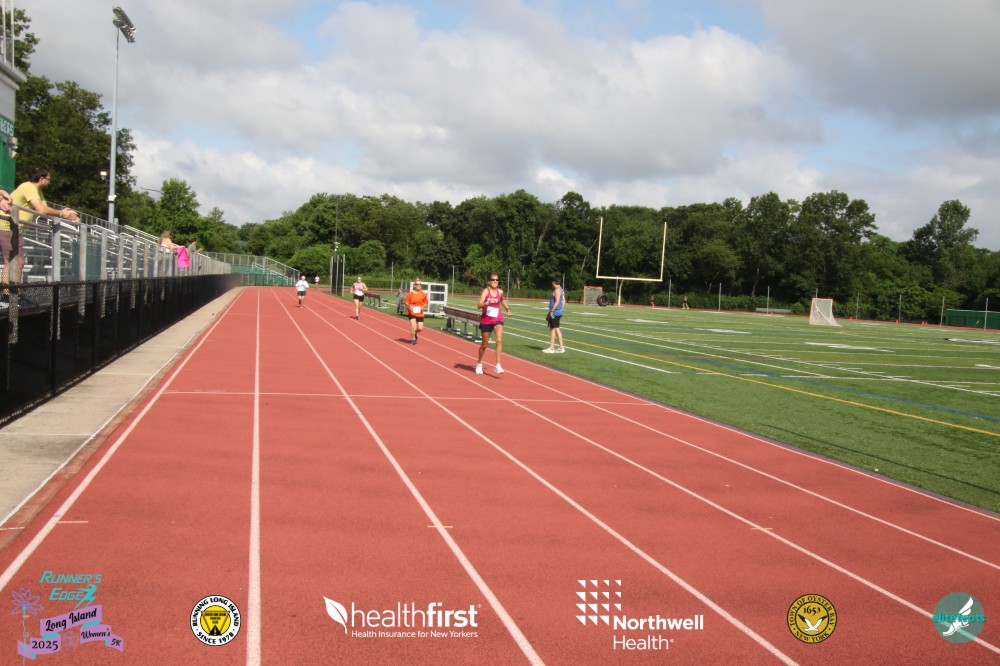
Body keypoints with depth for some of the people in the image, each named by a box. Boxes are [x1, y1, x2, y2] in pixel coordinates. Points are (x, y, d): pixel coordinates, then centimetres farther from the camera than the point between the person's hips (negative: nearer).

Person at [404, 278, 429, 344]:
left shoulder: (423, 294, -1)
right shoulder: (410, 294, -7)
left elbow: (426, 302, 10)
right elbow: (406, 302, -1)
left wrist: (423, 307, -9)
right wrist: (409, 306, -21)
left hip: (420, 313, 3)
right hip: (412, 312, -3)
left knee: (420, 328, 0)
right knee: (413, 326, -17)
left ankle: (415, 333, 35)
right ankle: (413, 339, 3)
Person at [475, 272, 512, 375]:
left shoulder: (500, 291, 1)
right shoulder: (486, 291, -12)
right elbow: (479, 305, -25)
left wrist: (508, 309, 14)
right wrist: (488, 302, -41)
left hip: (497, 319, 2)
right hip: (485, 320, -2)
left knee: (499, 340, -19)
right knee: (485, 344, 11)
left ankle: (498, 366, -20)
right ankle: (479, 363, 35)